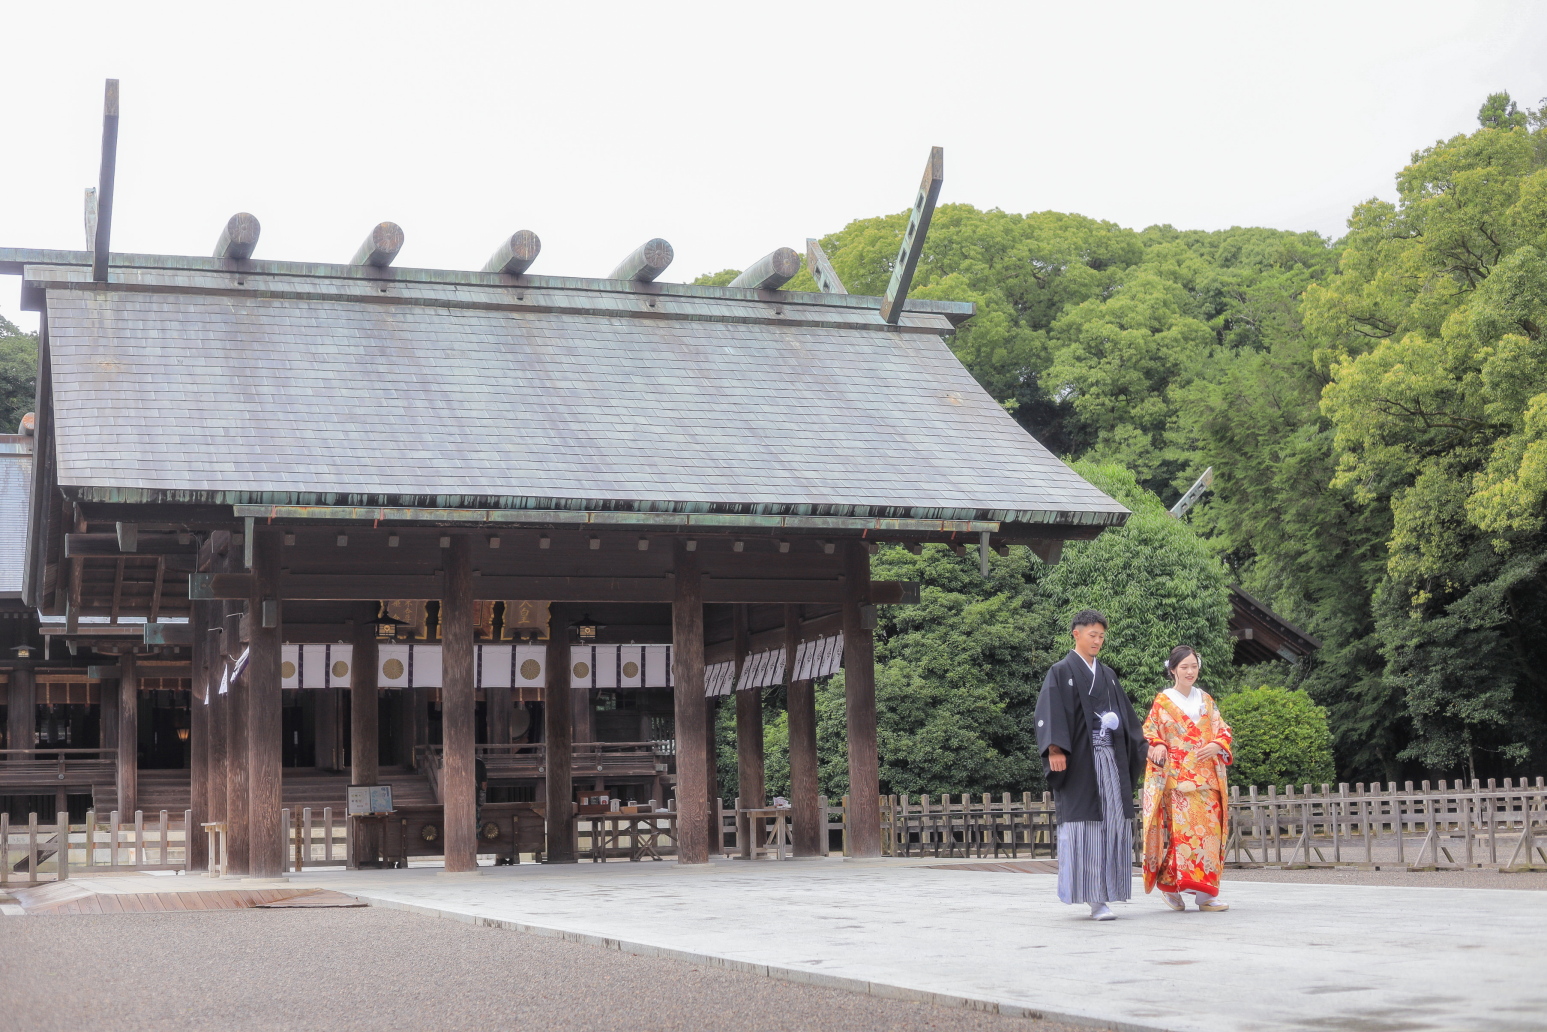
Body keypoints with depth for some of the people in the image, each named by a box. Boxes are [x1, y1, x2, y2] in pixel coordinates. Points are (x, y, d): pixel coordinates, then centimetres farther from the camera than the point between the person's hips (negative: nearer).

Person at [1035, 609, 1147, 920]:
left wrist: (1141, 747, 13)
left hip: (1110, 760, 6)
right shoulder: (1062, 672, 1)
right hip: (1079, 761, -6)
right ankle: (1094, 898, -9)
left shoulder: (1107, 675, 19)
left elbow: (1126, 713, 23)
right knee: (1084, 824, -9)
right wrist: (1055, 748, -24)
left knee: (1112, 823, 0)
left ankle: (1102, 896, 5)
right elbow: (1049, 711, -11)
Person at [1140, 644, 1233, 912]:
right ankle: (1171, 885, -5)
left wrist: (1217, 745, -6)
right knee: (1180, 827, -13)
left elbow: (1222, 729, 14)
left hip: (1206, 777, 4)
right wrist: (1158, 747, -17)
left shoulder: (1206, 700, 16)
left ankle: (1205, 892, 0)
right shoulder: (1163, 701, 6)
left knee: (1208, 828, -3)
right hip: (1176, 777, -4)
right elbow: (1148, 734, 4)